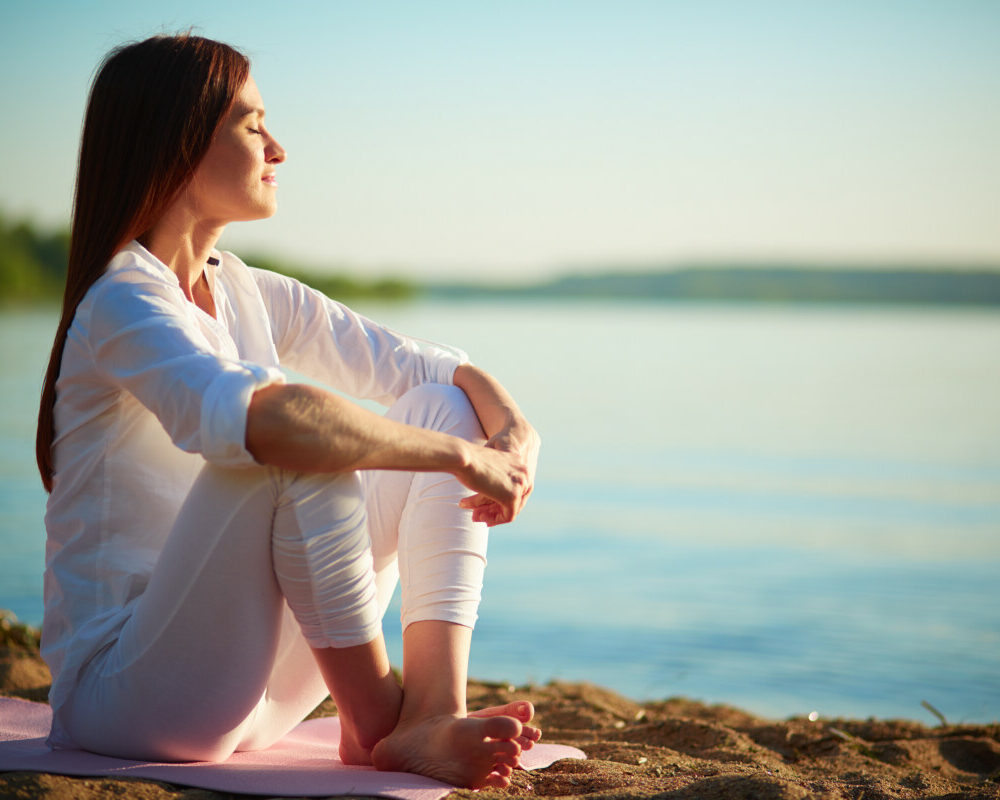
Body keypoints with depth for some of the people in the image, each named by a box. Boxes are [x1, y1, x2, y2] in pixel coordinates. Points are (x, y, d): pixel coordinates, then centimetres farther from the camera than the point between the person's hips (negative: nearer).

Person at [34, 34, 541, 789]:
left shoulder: (247, 295, 9)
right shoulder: (125, 303, -17)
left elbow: (423, 364, 7)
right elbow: (253, 418, -38)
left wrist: (516, 432, -14)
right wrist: (462, 454, -31)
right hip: (122, 693, -8)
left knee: (443, 405, -2)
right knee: (300, 446, -32)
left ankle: (432, 716, -18)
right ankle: (374, 718, -15)